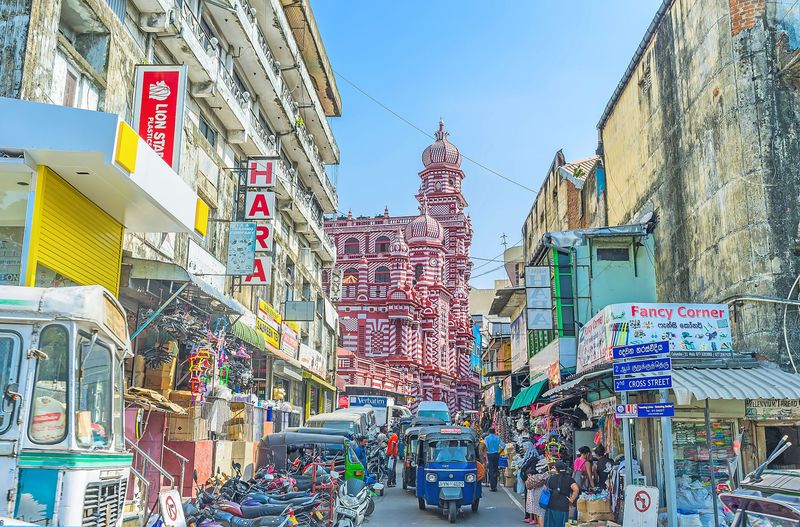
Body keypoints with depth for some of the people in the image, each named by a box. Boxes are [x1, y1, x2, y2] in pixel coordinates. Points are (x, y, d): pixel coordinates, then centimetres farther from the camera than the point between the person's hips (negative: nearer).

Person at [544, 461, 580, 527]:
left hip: (551, 506, 2)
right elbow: (576, 489, -17)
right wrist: (572, 500, -7)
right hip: (563, 506, -2)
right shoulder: (569, 479, -4)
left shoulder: (551, 478, 4)